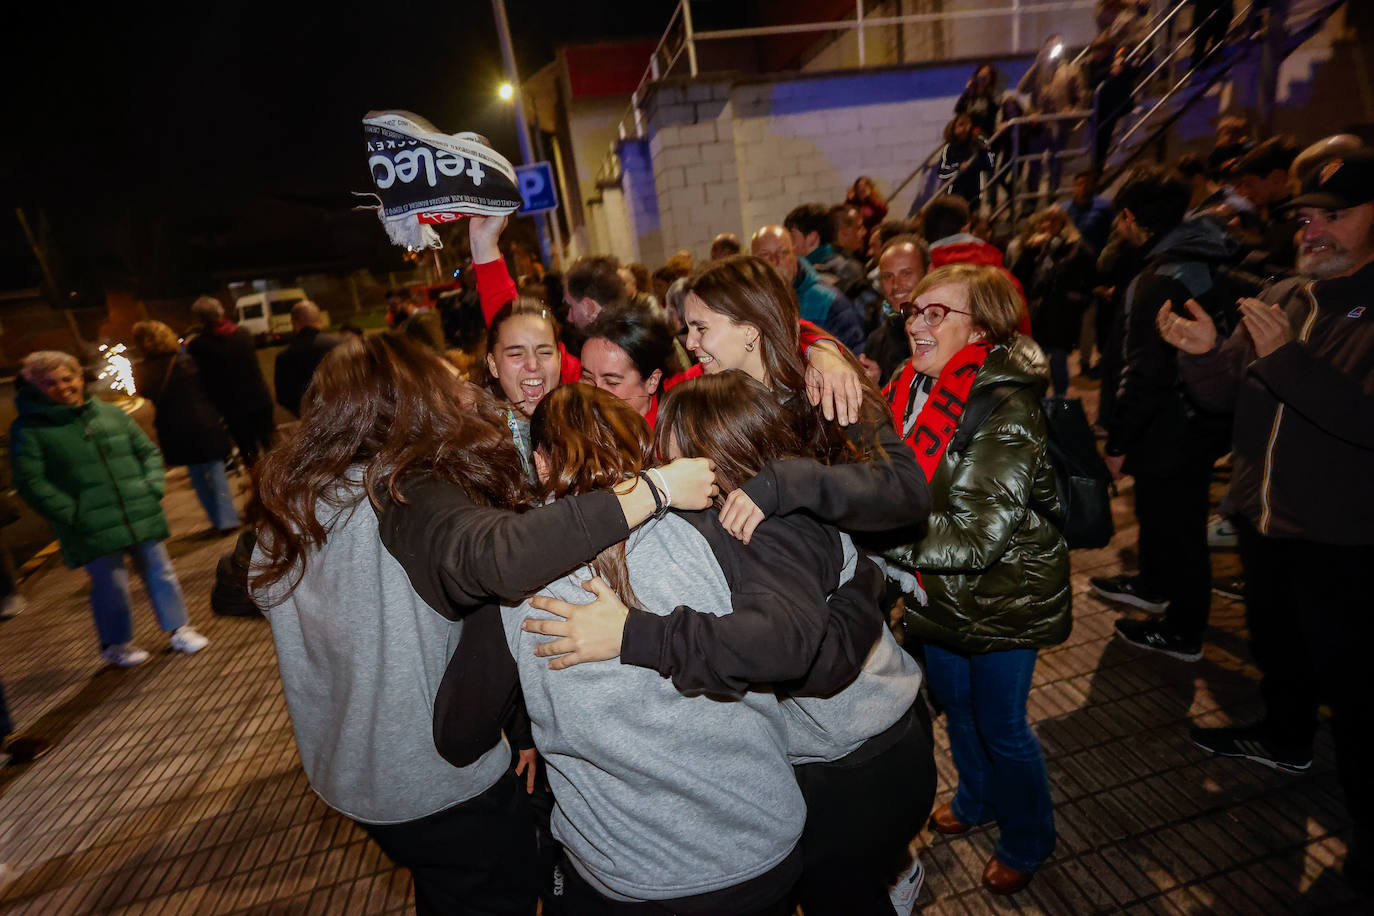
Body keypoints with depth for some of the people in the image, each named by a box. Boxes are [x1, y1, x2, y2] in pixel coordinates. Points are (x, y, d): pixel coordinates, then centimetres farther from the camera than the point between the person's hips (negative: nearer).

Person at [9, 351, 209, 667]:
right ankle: (116, 643, 27)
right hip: (92, 530, -3)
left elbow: (148, 451, 14)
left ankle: (178, 627, 27)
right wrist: (72, 515, -13)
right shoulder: (28, 429, -1)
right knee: (111, 585, 4)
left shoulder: (110, 413, 9)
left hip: (142, 516, 3)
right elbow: (30, 482, -6)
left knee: (159, 572, 10)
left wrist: (153, 488, 0)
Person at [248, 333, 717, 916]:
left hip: (345, 776, 7)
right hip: (448, 787, -7)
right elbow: (499, 554, -49)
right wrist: (656, 488, -44)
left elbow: (252, 591, 13)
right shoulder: (408, 496, -29)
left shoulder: (285, 505, -5)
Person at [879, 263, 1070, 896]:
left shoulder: (1007, 411, -28)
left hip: (1001, 599, -6)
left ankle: (1027, 842, 46)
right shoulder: (910, 387, -5)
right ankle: (977, 800, 57)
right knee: (954, 706, 27)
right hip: (937, 595, 7)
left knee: (1001, 727, 15)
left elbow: (977, 537, -33)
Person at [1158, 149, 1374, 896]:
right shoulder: (1280, 298, 5)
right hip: (1262, 518, 6)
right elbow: (1223, 393, 2)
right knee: (1275, 640, 24)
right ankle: (1285, 738, 48)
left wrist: (1284, 356, -30)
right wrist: (1203, 351, -17)